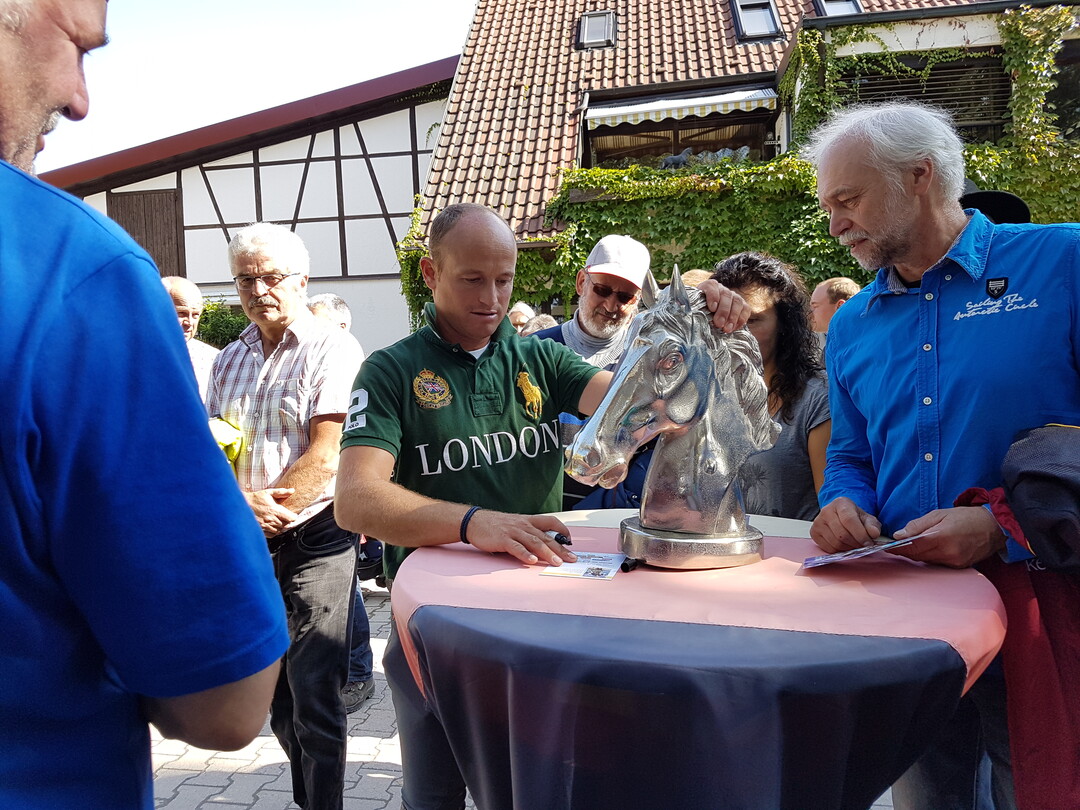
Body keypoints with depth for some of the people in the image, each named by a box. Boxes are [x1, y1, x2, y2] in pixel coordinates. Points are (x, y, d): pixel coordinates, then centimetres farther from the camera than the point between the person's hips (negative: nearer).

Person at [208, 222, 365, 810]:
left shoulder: (333, 350, -7)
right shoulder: (230, 359, 13)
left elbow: (327, 454, -14)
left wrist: (265, 515, -11)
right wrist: (243, 504, -11)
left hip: (313, 539, -6)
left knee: (314, 696, -2)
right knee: (276, 693, 16)